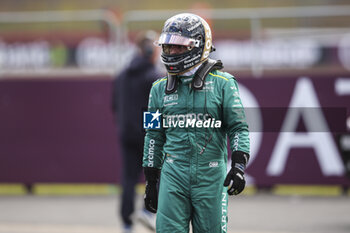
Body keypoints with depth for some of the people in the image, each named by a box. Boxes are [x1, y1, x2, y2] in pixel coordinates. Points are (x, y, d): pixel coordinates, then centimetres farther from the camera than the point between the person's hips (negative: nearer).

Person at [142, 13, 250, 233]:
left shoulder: (222, 83, 1)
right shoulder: (160, 88, 11)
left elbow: (238, 128, 0)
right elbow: (154, 136, 16)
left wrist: (239, 166, -13)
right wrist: (151, 182, 14)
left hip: (211, 176, -2)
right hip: (173, 175, 2)